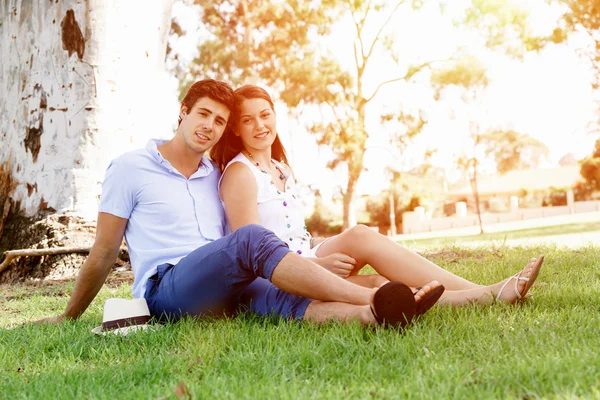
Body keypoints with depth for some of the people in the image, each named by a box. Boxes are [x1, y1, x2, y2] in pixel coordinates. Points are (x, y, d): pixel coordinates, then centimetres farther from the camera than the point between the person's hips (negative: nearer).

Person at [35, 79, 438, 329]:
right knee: (252, 239, -32)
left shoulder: (218, 177, 22)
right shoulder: (130, 168, 6)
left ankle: (373, 313, -55)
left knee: (286, 299, -30)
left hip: (226, 291, 5)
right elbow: (104, 253, 10)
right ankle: (371, 295, -38)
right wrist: (68, 317, 14)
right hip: (166, 289, -5)